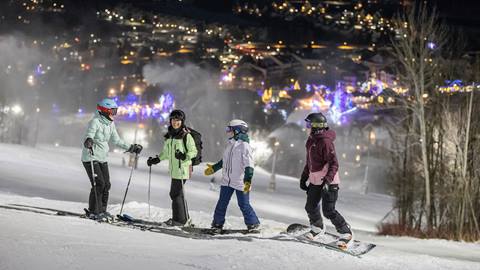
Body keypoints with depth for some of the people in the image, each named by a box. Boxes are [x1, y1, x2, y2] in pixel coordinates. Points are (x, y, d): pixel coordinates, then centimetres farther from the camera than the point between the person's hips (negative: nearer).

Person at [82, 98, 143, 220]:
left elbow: (116, 140, 21)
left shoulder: (110, 124, 10)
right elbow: (88, 136, -30)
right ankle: (93, 212, -7)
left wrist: (131, 148, 21)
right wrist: (88, 141, -54)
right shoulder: (95, 122, -16)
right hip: (91, 158, -8)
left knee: (106, 185, 5)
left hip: (102, 158, 8)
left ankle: (102, 210, 18)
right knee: (99, 184, -14)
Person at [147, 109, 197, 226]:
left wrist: (184, 156, -24)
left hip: (182, 168, -8)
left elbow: (194, 151, -7)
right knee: (175, 193, 9)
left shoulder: (186, 135, -7)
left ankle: (180, 220, -1)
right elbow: (167, 152, 26)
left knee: (177, 194, -8)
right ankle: (185, 218, 18)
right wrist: (157, 159, 21)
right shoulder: (170, 135, 15)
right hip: (174, 169, 8)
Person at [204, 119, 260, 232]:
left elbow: (249, 165, -19)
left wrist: (248, 180, -28)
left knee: (244, 205, 0)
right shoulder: (230, 144, 9)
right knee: (222, 203, 6)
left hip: (240, 183, -7)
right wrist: (214, 168, 31)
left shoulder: (244, 146, -15)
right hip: (226, 181, 7)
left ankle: (253, 224, 15)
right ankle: (217, 224, 15)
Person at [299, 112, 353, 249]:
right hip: (315, 180, 9)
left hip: (328, 181, -9)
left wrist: (327, 180, -31)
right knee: (311, 207, 14)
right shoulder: (311, 140, 9)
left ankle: (346, 233, 3)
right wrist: (304, 177, 21)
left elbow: (334, 164, -21)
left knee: (328, 211, -10)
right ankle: (317, 228, 38)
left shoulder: (325, 142, -19)